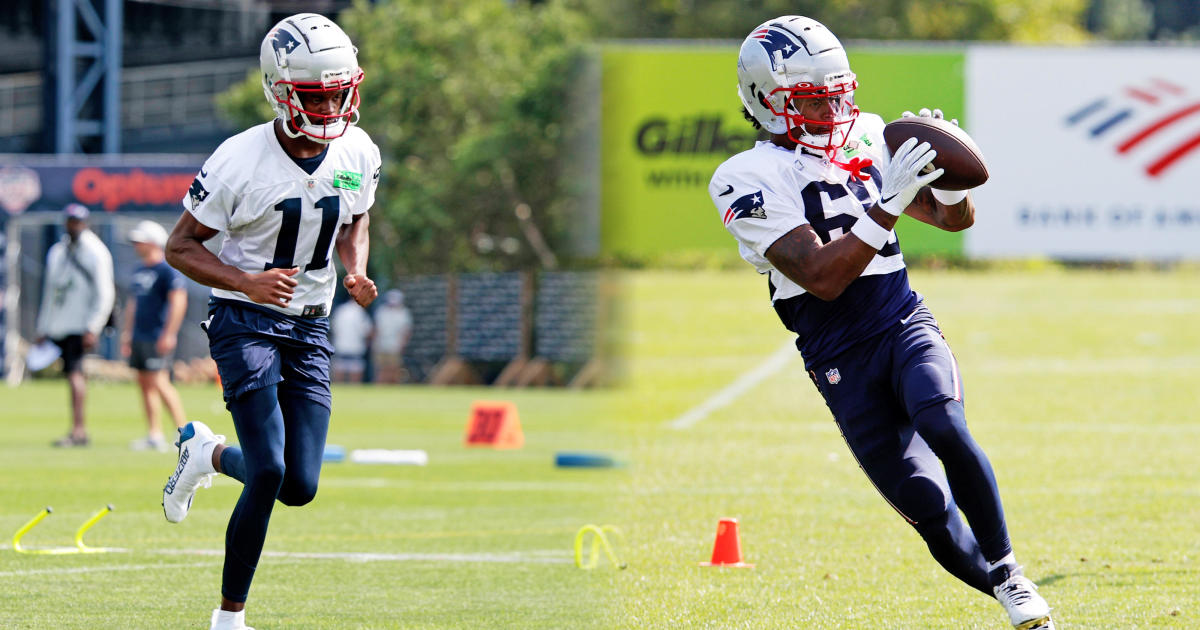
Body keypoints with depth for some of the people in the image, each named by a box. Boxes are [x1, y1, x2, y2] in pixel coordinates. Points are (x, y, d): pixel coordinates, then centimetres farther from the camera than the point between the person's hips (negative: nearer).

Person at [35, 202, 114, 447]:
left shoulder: (95, 253, -4)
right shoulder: (56, 252, 17)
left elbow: (104, 294, -9)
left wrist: (92, 328, -17)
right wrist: (43, 329, 19)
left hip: (80, 325, -7)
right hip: (58, 326, 7)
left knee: (74, 372, -17)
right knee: (72, 374, 7)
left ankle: (77, 430, -22)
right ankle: (81, 429, 10)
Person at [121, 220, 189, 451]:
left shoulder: (167, 270, -11)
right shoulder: (139, 272, 17)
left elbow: (178, 301, -18)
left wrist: (169, 334, -22)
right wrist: (127, 333, 22)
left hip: (157, 337, -9)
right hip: (139, 337, 9)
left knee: (159, 383, -12)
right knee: (144, 384, 7)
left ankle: (184, 430, -7)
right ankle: (154, 435, 10)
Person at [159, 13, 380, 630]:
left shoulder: (358, 155, -2)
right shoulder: (240, 161, -17)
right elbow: (180, 247, -9)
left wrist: (356, 273, -4)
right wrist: (248, 282, -24)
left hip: (310, 327, 5)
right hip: (245, 322, -5)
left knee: (299, 486, 0)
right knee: (269, 473, -18)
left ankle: (207, 452, 33)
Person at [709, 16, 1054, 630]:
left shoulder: (867, 140, 7)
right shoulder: (748, 180, -9)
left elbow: (954, 218, 15)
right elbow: (822, 278, -19)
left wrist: (949, 179, -8)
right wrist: (888, 205, -27)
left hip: (906, 325, 2)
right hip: (841, 360, -2)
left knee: (942, 426, -29)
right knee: (928, 507, -9)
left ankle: (1007, 567, -12)